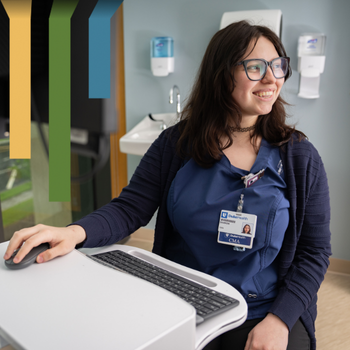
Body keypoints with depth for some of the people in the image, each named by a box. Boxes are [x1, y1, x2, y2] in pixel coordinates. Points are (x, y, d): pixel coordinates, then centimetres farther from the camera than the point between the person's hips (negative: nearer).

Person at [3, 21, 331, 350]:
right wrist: (76, 232, -26)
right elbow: (129, 208, -5)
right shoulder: (175, 144, -1)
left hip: (265, 311, 0)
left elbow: (315, 251, -1)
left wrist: (279, 320, -14)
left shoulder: (300, 158, -3)